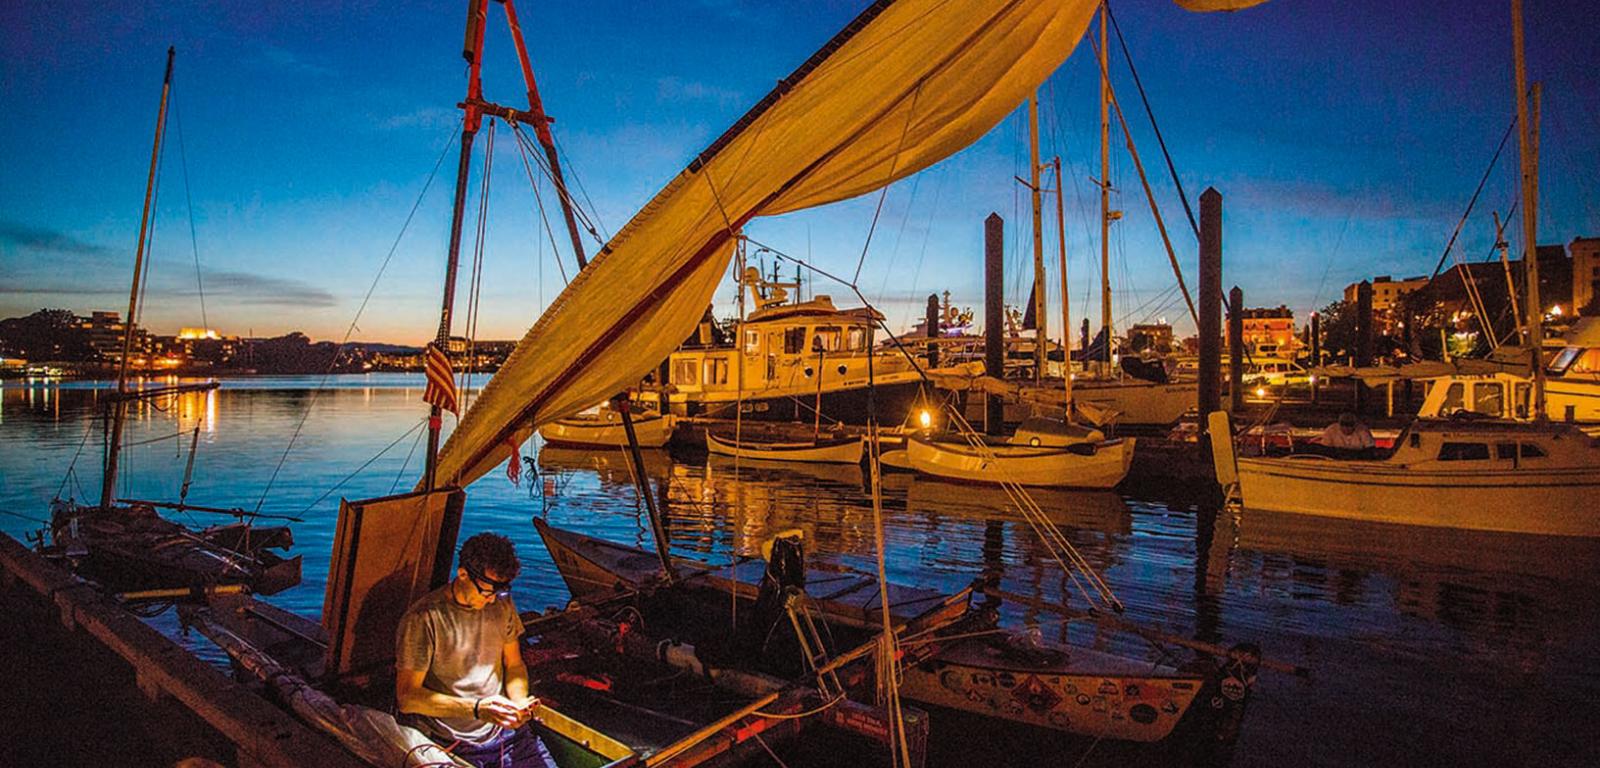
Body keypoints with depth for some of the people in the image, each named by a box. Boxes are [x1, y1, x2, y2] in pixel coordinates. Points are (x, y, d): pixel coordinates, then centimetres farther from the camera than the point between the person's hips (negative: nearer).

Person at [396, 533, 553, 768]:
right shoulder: (422, 619, -12)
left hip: (503, 729, 5)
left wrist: (519, 701, -5)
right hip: (451, 744, -5)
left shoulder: (502, 604, 6)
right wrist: (476, 708, -20)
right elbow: (407, 698, -11)